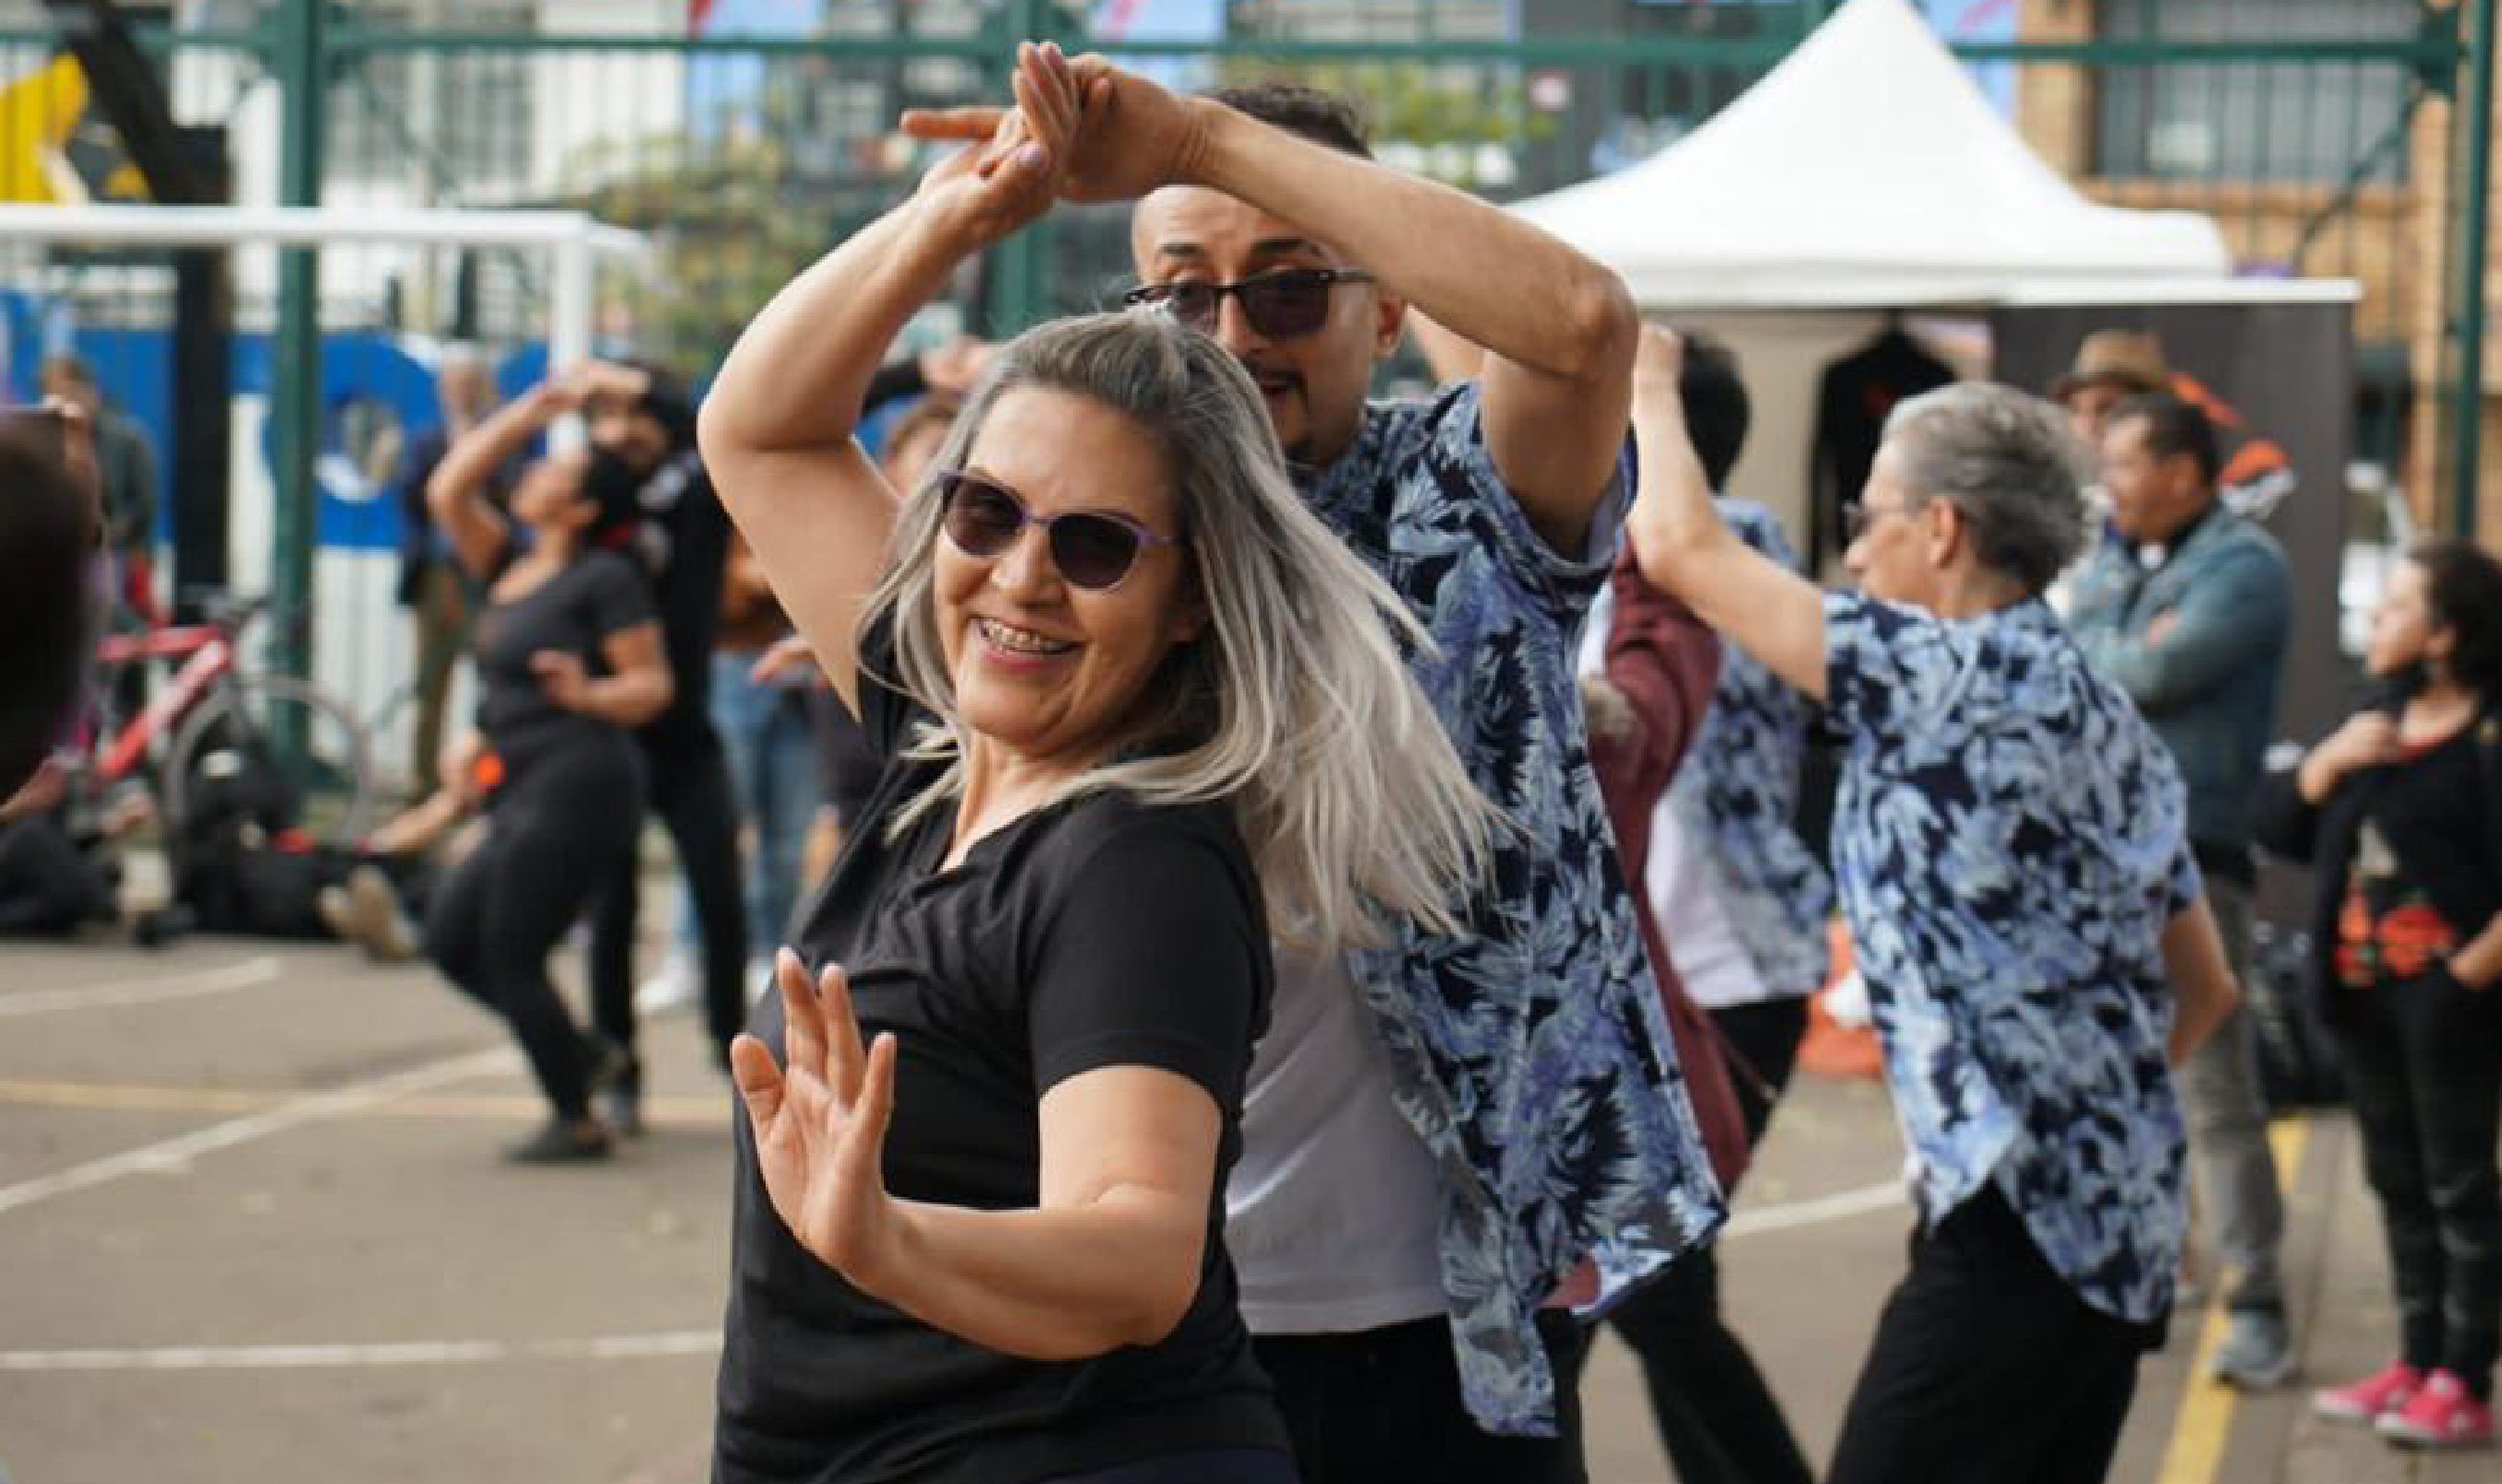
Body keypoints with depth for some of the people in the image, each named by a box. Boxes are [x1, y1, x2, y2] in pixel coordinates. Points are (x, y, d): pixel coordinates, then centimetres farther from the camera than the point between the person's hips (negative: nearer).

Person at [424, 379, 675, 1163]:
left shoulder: (604, 577, -7)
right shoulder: (513, 559, 15)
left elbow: (653, 684, -9)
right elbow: (448, 492, 17)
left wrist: (588, 694, -28)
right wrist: (523, 416, 15)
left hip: (576, 783, -9)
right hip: (524, 795, 9)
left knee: (509, 957, -7)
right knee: (450, 937, 9)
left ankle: (576, 1122, 4)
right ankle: (580, 1054, 19)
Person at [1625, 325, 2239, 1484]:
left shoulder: (1953, 676, -12)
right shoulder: (2112, 723, 15)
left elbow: (1680, 549, -9)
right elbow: (2203, 990, 21)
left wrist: (1646, 382, 7)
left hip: (2018, 1221, -9)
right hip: (2128, 1232, 9)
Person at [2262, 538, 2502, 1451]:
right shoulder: (2378, 724, 14)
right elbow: (2278, 827, 10)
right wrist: (2330, 760, -5)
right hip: (2363, 990, 8)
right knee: (2397, 1180, 14)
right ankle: (2417, 1362, 23)